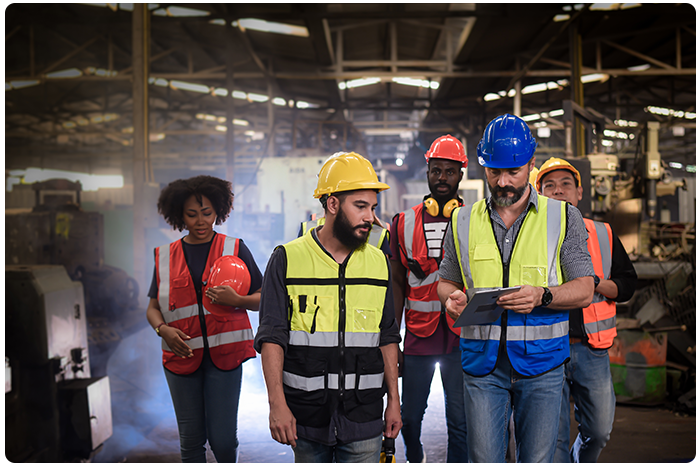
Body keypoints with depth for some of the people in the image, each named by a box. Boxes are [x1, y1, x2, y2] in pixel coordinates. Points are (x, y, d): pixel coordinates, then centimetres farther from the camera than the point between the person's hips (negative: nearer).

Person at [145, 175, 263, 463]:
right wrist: (163, 329, -7)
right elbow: (153, 307, 14)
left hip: (223, 355, -2)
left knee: (222, 438, -4)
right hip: (182, 356, 2)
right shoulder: (165, 256, 9)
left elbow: (262, 299, 4)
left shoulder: (235, 249, 4)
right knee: (190, 440, 6)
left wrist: (236, 300, -16)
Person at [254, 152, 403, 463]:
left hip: (363, 415, 2)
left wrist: (394, 399, 9)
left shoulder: (379, 262, 7)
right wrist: (277, 404, -13)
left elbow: (388, 337, 11)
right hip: (305, 413, -2)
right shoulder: (287, 259, -3)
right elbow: (272, 337, -6)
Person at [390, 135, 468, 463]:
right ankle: (415, 457, 40)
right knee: (409, 414, 12)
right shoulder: (405, 223, 5)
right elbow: (397, 283, 7)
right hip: (418, 334, 2)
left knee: (460, 419, 3)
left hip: (462, 337, -1)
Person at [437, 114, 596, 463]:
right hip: (482, 363, 1)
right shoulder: (463, 221, 7)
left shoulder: (564, 218, 2)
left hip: (541, 362, -1)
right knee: (483, 458, 2)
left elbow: (584, 290, 0)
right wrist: (451, 297, -9)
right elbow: (446, 282, 15)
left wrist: (542, 295, -20)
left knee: (537, 459, 6)